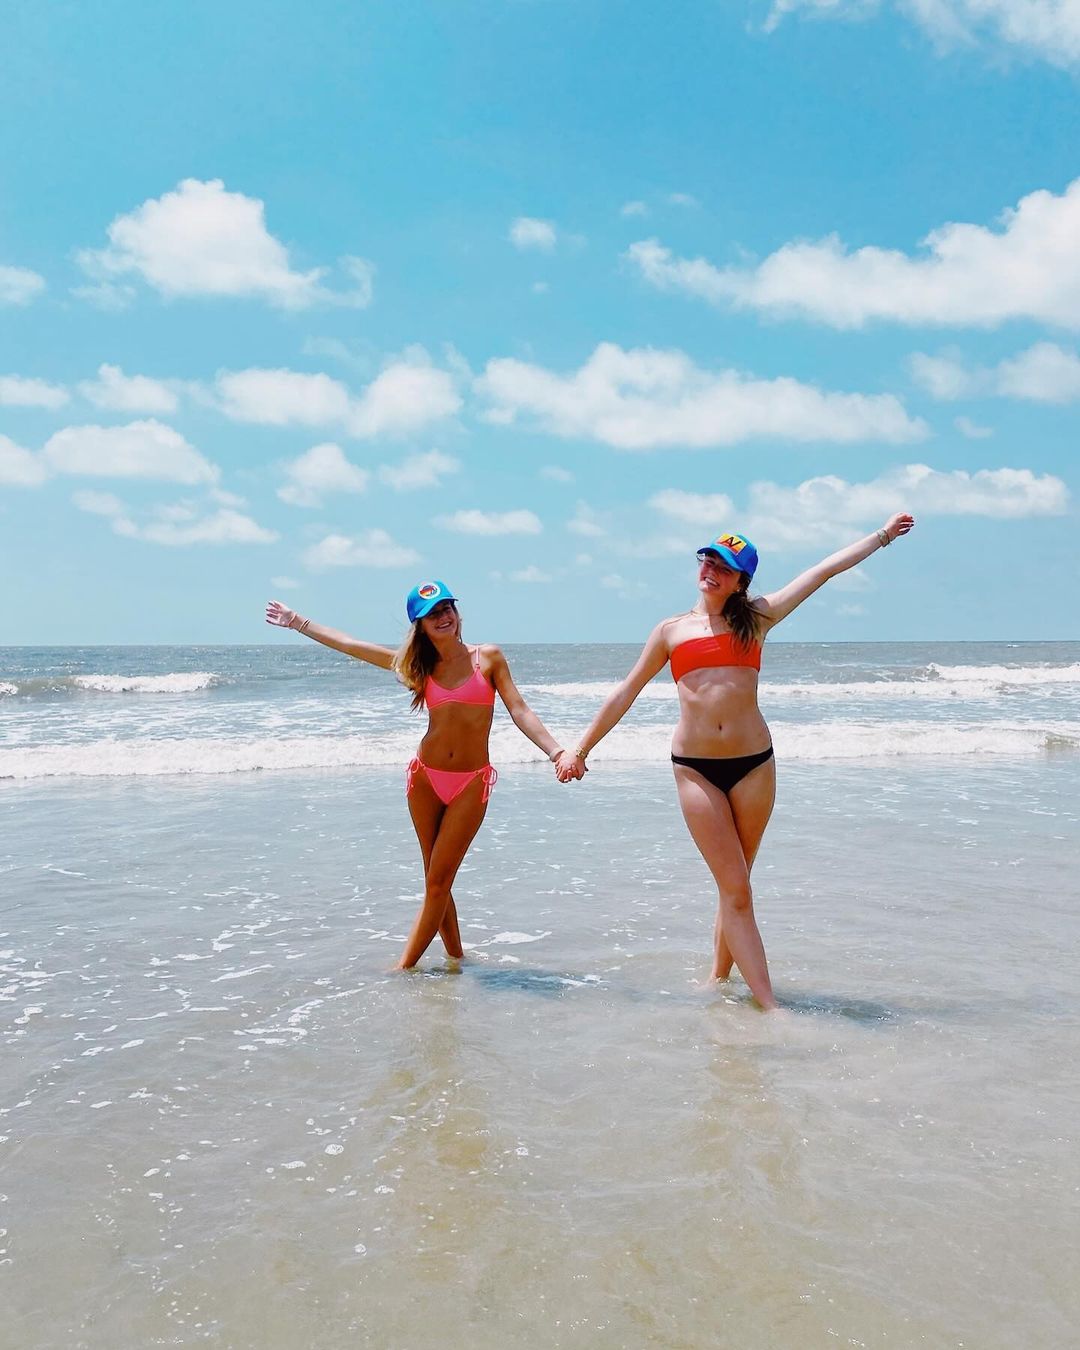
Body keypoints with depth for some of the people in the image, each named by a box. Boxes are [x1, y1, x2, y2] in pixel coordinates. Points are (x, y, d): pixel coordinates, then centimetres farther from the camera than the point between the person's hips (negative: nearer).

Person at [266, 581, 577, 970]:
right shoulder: (421, 664, 8)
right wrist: (298, 622, 18)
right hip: (426, 778, 3)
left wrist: (556, 751, -17)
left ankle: (403, 969, -1)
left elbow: (519, 710, -3)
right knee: (437, 882, 5)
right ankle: (456, 957, 15)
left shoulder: (488, 658, 1)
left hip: (471, 784, -3)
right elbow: (349, 645, 13)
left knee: (438, 881, -4)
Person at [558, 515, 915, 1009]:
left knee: (735, 884, 9)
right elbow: (626, 693, 15)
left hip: (753, 762, 1)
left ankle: (719, 977, 23)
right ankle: (769, 1006, -5)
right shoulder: (672, 630, 11)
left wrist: (882, 534, 16)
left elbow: (828, 567, 12)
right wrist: (581, 749, 15)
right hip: (695, 767, -1)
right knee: (735, 889, -4)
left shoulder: (756, 618, 10)